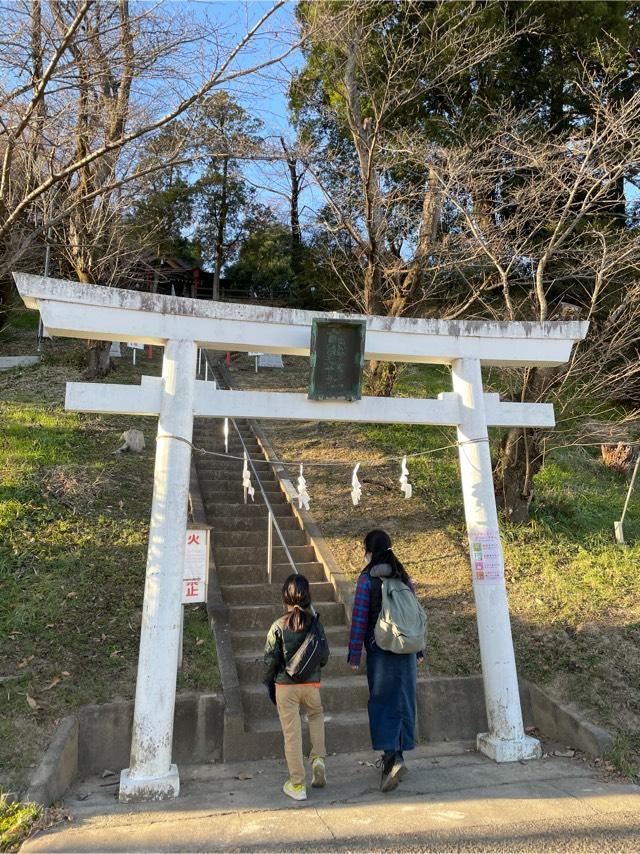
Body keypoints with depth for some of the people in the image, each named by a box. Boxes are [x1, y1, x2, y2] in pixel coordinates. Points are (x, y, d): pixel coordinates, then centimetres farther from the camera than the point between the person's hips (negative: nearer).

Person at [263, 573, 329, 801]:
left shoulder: (279, 626, -13)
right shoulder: (316, 624, -6)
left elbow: (270, 659, -8)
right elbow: (324, 657, 1)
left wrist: (269, 684, 7)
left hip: (285, 686, -2)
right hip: (312, 684, 2)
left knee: (292, 733, 9)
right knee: (316, 715, 31)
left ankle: (297, 785, 17)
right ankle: (318, 757, 14)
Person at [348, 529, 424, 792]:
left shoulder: (367, 579, -10)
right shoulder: (404, 577, 6)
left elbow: (359, 619, -11)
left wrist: (354, 654, -6)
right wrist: (420, 649, 18)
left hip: (380, 649, -5)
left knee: (382, 702, 0)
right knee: (402, 699, 14)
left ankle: (392, 757, -13)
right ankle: (395, 754, 25)